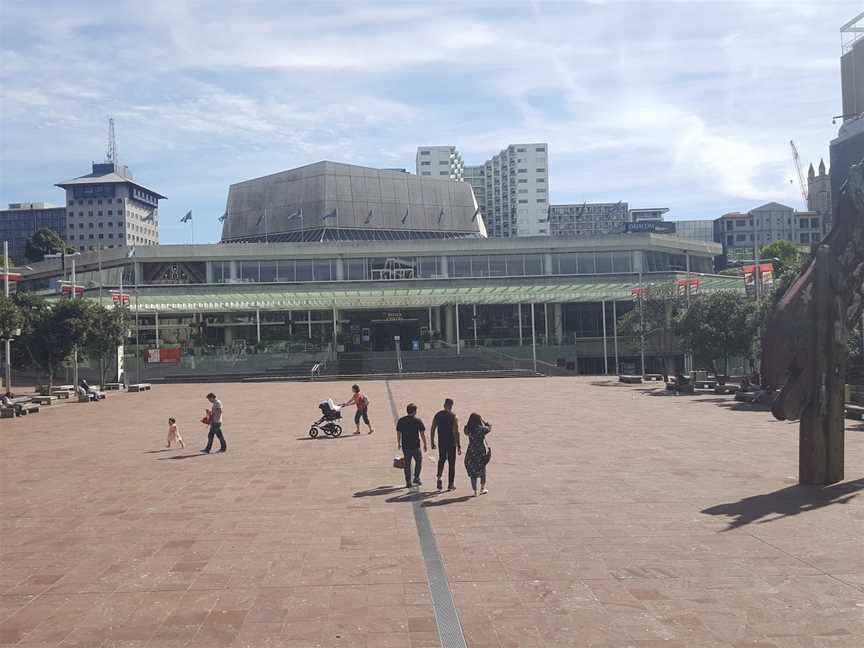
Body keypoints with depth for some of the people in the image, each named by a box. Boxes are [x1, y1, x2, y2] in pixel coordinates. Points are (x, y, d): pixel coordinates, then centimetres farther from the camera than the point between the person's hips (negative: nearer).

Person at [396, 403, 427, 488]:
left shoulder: (401, 421, 2)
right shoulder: (418, 421, -7)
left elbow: (398, 433, 6)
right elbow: (422, 434, -6)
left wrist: (398, 443, 19)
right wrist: (425, 444, 3)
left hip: (405, 446, 3)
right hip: (415, 446, -3)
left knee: (407, 464, 10)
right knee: (418, 461, 16)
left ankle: (408, 482, 10)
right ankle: (416, 478, 12)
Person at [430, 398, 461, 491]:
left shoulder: (438, 415, 1)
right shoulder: (453, 417, -10)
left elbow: (432, 429, 3)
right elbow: (456, 432, -15)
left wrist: (432, 443, 11)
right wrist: (459, 446, -11)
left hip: (441, 442, 3)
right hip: (451, 443, -3)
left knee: (441, 460, 21)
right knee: (451, 463, 8)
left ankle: (439, 477, -2)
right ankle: (450, 485, 12)